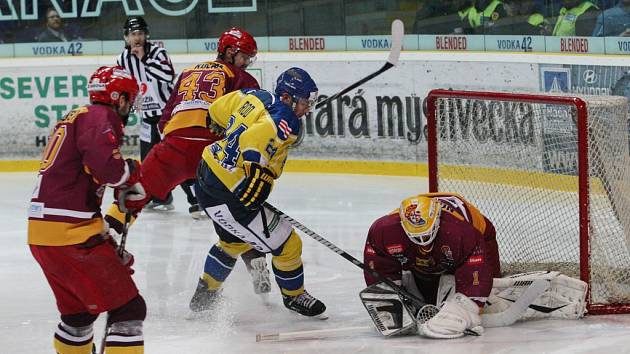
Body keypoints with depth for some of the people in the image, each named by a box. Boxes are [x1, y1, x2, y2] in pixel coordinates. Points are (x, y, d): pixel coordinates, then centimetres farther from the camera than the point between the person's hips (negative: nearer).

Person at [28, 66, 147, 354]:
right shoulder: (100, 117, -7)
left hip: (40, 233, 10)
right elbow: (106, 163, -26)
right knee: (128, 308, -8)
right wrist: (133, 176, -4)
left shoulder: (76, 119, 24)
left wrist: (105, 238, 27)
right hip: (69, 233, -10)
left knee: (79, 308, 26)